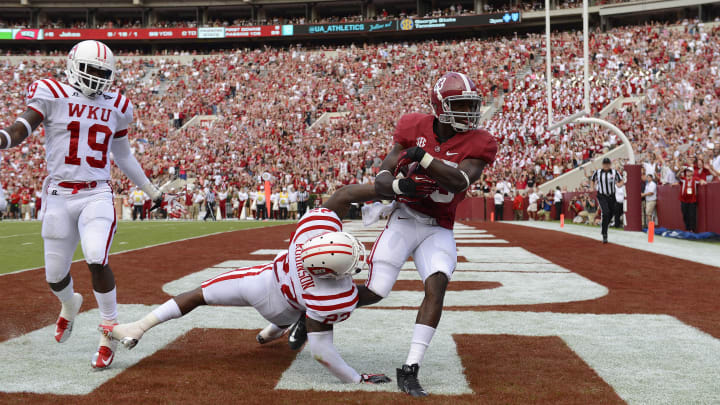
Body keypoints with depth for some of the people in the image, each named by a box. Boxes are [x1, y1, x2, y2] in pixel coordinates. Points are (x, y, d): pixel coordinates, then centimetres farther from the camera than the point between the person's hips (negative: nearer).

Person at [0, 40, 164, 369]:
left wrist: (151, 190, 30)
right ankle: (69, 305, 44)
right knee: (55, 275, 6)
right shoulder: (53, 96, -2)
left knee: (96, 261, -22)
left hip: (97, 196, 1)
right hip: (59, 196, -1)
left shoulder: (116, 107, 10)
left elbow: (123, 156, 23)